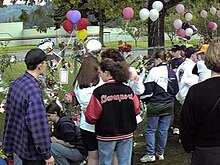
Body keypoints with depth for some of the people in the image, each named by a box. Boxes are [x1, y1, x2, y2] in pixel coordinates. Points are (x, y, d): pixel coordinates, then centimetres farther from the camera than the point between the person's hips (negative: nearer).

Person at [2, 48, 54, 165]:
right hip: (32, 150, -8)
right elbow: (39, 125, -27)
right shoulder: (33, 91, -28)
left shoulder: (15, 83, 0)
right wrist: (47, 155, -18)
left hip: (19, 141, 8)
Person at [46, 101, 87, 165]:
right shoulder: (57, 123, 10)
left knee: (53, 146, -23)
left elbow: (71, 144, -24)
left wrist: (57, 141, -12)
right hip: (73, 151, 11)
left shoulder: (65, 124, -20)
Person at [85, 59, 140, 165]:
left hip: (107, 135, -3)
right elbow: (136, 110, 4)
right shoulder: (128, 90, -5)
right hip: (126, 134, 3)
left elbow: (91, 117, -14)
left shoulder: (99, 92, -16)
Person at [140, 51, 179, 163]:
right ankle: (160, 153, 17)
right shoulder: (171, 72, 7)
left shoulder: (154, 71, -12)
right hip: (169, 104, 6)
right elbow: (176, 89, 14)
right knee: (164, 129, 10)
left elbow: (148, 88, -12)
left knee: (150, 129, 3)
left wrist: (143, 98, 3)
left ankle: (150, 154, 1)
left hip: (155, 104, -6)